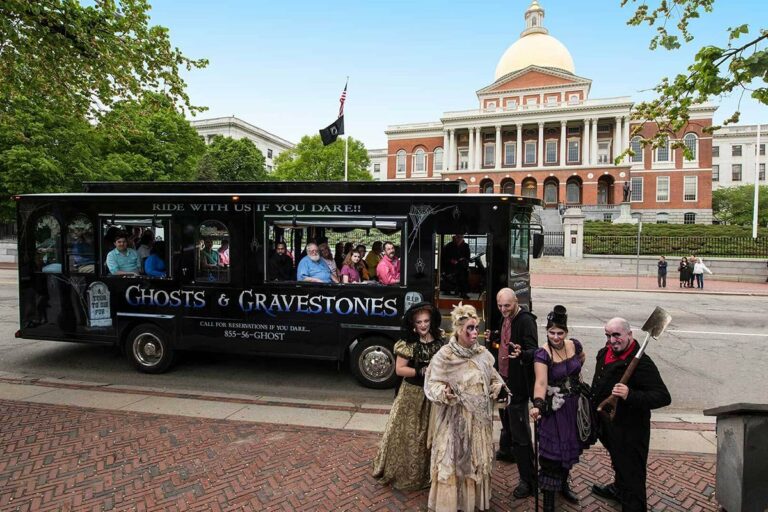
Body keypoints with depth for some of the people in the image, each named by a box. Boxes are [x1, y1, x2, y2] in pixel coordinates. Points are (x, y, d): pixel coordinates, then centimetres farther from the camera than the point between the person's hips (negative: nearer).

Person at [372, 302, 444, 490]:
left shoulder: (439, 342, -2)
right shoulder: (407, 344, -12)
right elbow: (399, 369, -12)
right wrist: (421, 371, -21)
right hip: (411, 394, -3)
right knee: (407, 435, 6)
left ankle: (426, 473, 33)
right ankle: (403, 473, 24)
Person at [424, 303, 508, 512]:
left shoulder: (482, 353, 1)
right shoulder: (445, 356, -15)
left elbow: (492, 378, 14)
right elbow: (433, 383, -12)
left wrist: (499, 388, -5)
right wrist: (444, 392, -30)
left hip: (479, 419, 6)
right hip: (455, 420, -5)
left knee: (478, 459, 18)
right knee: (453, 461, 4)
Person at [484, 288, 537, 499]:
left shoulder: (526, 320, -20)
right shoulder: (506, 318, 6)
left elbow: (533, 351, -27)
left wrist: (522, 353, -46)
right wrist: (493, 338, 2)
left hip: (518, 384, -9)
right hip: (504, 379, 9)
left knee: (520, 432, -4)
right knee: (506, 420, 28)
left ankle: (528, 480, 5)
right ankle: (506, 451, 50)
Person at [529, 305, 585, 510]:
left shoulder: (574, 345, -5)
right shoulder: (542, 354, -22)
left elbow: (582, 357, 20)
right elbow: (541, 382, -34)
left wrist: (577, 372, 8)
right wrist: (538, 405, -48)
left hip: (574, 405, 6)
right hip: (554, 408, -6)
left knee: (570, 447, 20)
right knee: (552, 452, -4)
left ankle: (564, 484, 44)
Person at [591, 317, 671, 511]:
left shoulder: (641, 363, -29)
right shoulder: (605, 353, -1)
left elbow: (663, 397, -34)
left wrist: (630, 395, -46)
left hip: (630, 430, -9)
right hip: (608, 424, 9)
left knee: (631, 473, 6)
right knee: (618, 461, 32)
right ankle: (619, 489, 56)